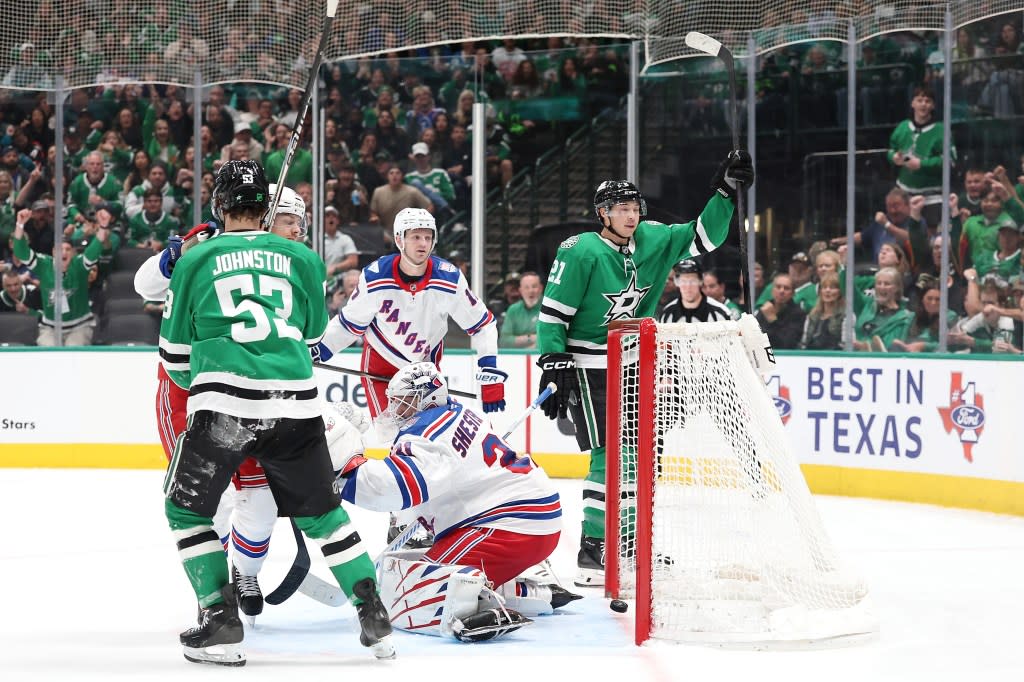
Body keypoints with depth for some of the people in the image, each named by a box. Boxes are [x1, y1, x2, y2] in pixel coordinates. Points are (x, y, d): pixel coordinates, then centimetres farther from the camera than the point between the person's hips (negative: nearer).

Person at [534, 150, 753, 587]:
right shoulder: (580, 252, -16)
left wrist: (725, 193, -6)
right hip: (587, 366, -7)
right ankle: (592, 552, -11)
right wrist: (553, 366, -20)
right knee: (609, 456, -15)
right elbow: (552, 312, -14)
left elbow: (703, 239, 6)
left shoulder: (654, 240, 1)